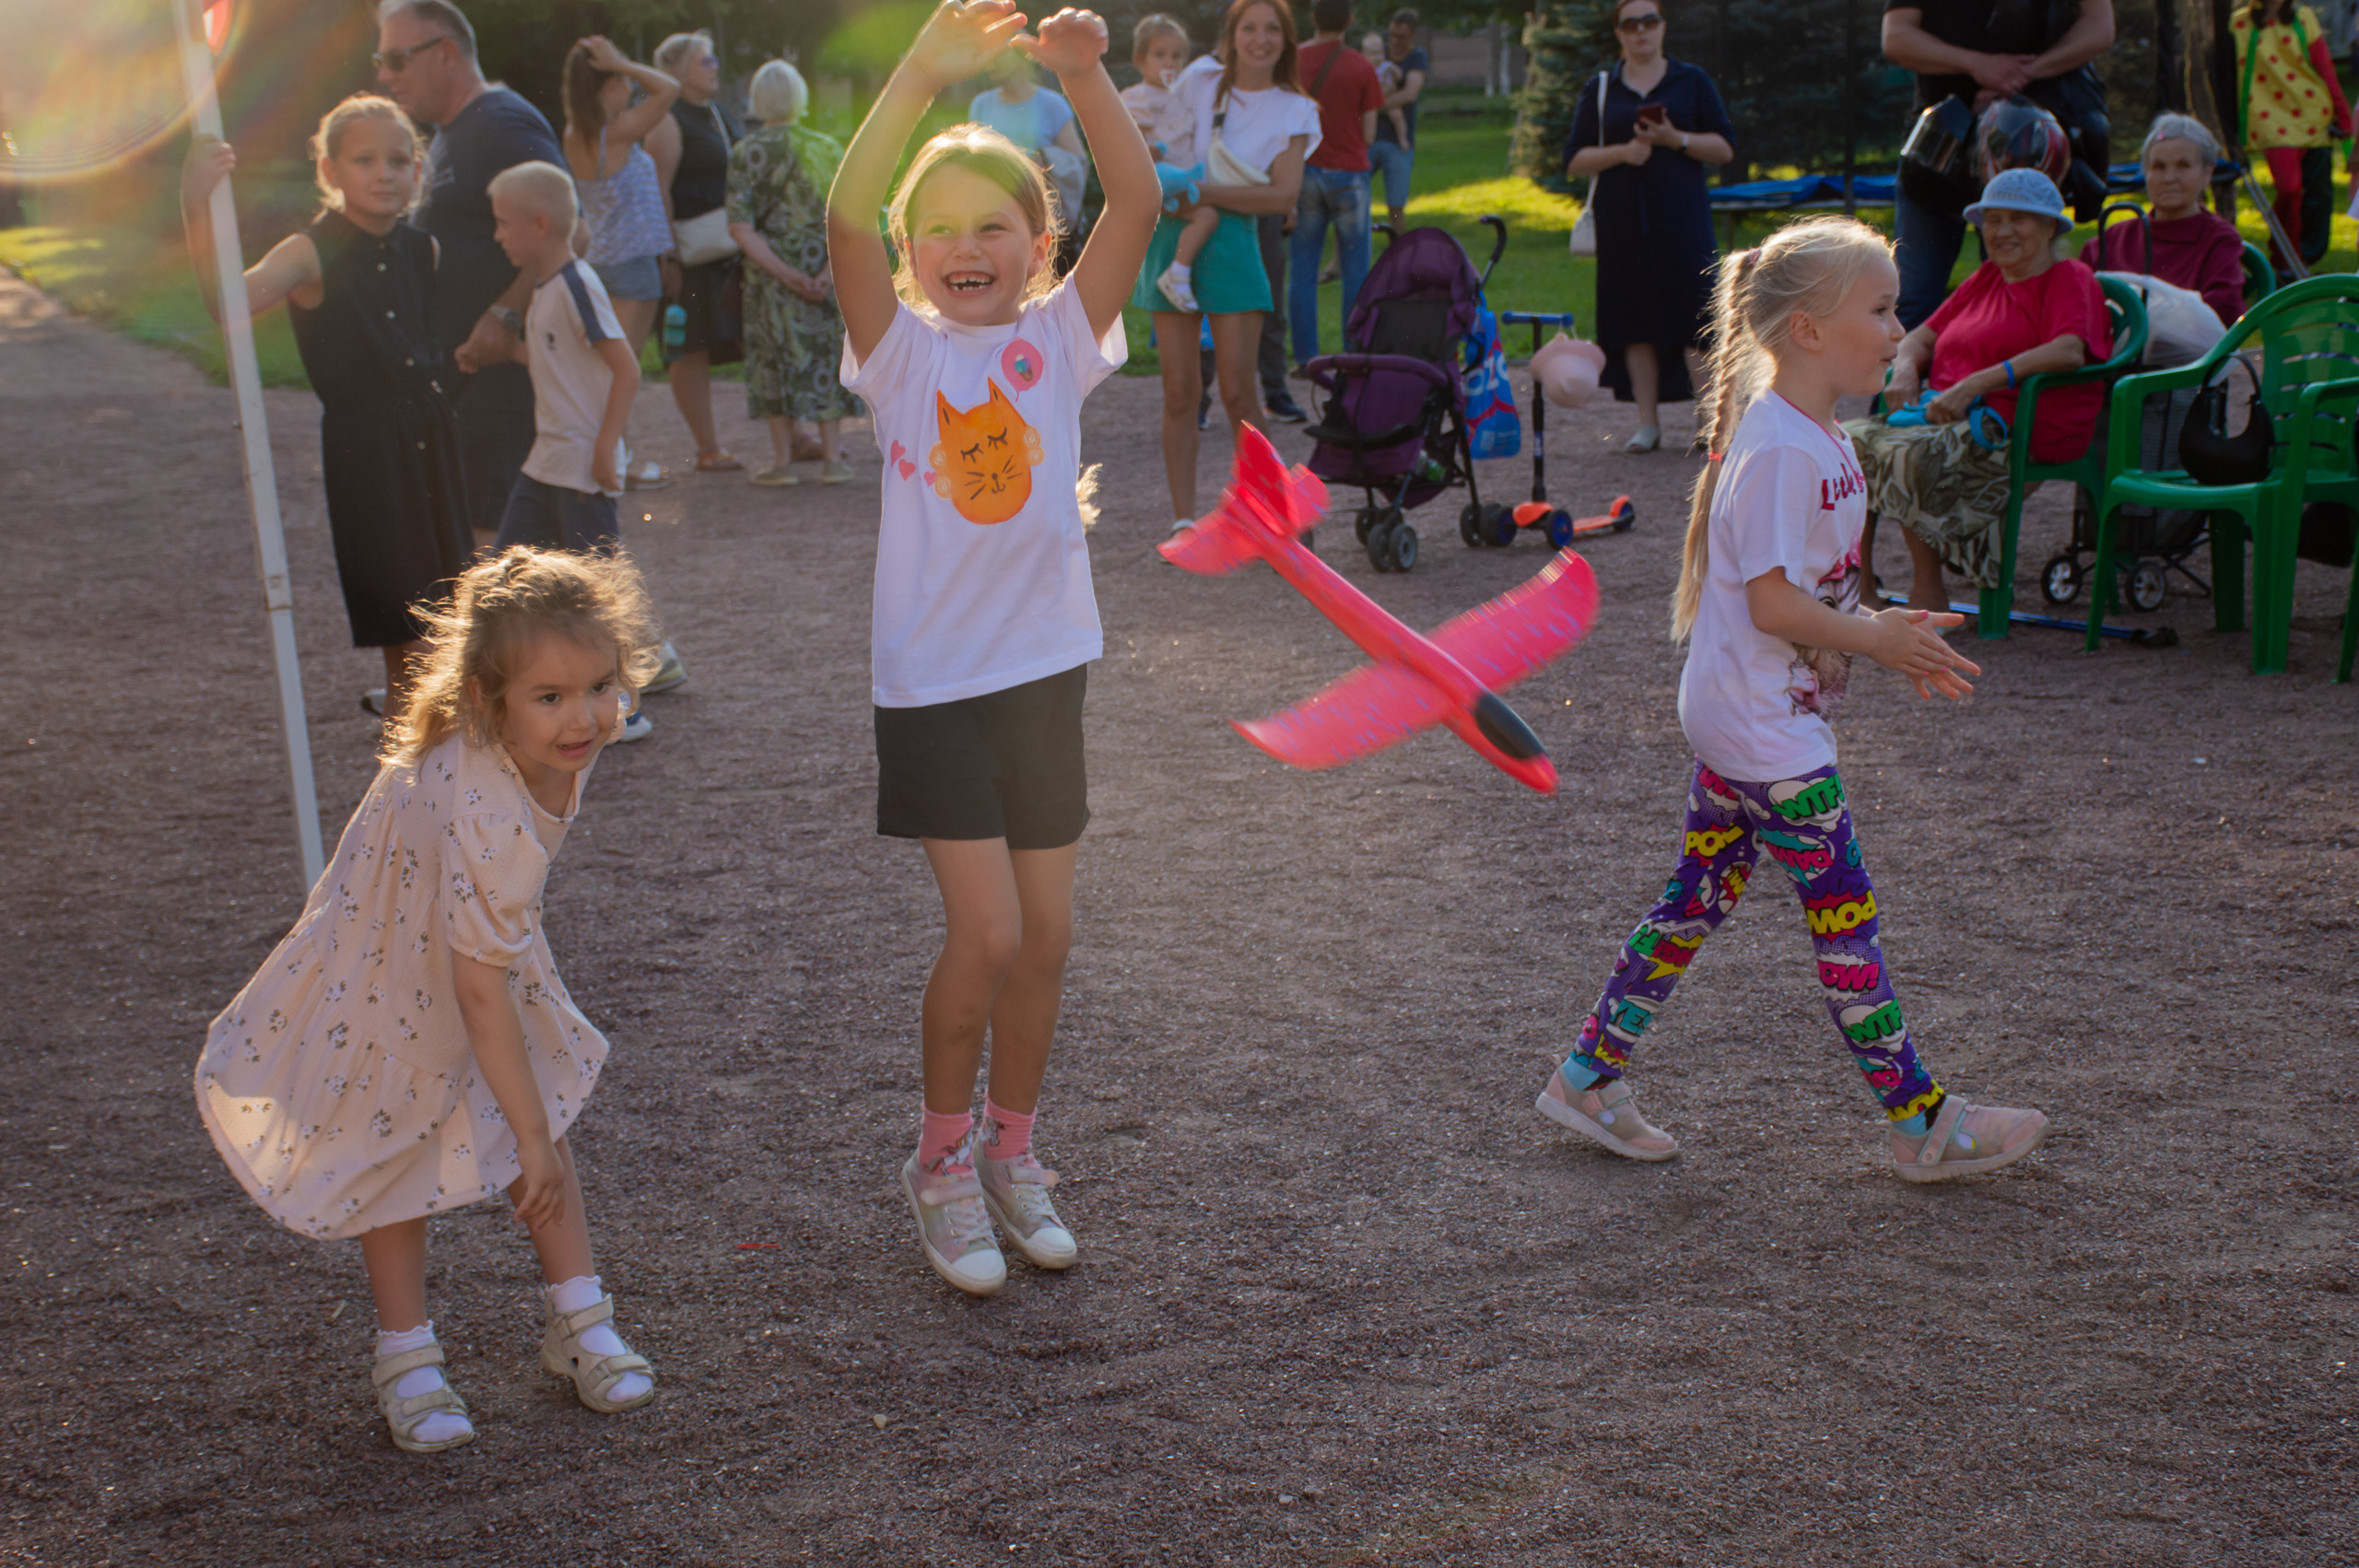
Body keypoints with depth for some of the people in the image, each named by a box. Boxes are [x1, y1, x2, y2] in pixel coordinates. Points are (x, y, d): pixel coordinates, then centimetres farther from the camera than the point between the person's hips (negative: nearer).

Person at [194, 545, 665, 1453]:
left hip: (483, 947, 7)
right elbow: (478, 991, -39)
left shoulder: (559, 745, -21)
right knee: (399, 1157, 6)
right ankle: (407, 1360, 23)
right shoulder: (484, 818, -44)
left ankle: (578, 1325, 23)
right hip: (396, 977, -7)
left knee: (543, 1117, 9)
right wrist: (529, 1134, -33)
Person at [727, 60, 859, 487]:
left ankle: (783, 460, 6)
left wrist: (783, 273, -14)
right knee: (827, 356, 9)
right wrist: (830, 271, -12)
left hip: (771, 271, -2)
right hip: (825, 269, 2)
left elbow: (740, 227, -12)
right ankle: (832, 457, 9)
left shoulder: (746, 154, -4)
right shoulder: (828, 148, 1)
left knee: (779, 358, 6)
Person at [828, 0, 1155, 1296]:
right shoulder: (900, 349, -3)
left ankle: (1009, 1149, 31)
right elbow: (845, 220, -21)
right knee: (986, 936, -8)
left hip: (1044, 668, 3)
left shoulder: (1057, 339, 1)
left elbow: (1140, 206, -13)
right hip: (933, 679, -3)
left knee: (1046, 936, 10)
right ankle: (941, 1160, 15)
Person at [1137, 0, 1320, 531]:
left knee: (1237, 390, -6)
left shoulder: (1293, 111, 5)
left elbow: (1283, 196, -7)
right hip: (1171, 234, 2)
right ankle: (1183, 518, 4)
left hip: (1230, 240, -2)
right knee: (1180, 389, 0)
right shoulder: (1197, 85, 11)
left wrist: (1204, 193, -15)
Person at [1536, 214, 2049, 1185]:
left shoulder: (1816, 437, 9)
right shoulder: (1779, 448, -22)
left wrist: (1885, 633, 7)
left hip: (1736, 723, 10)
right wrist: (1877, 640, -14)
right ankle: (1923, 1125, 11)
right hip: (1767, 734, -10)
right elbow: (1774, 604, -22)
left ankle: (1588, 1078, 23)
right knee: (1845, 915, 0)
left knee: (1698, 901, 15)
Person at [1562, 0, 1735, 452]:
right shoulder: (1600, 89, 12)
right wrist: (1622, 152, -11)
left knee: (1693, 313, -10)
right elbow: (1574, 160, 7)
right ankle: (1648, 423, 6)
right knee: (1635, 320, 0)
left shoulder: (1692, 82, 10)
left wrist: (1677, 140, -10)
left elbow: (1724, 148, 6)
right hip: (1623, 219, 1)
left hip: (1682, 215, -1)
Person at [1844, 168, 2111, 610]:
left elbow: (2068, 352, -18)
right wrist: (1906, 369, 0)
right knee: (1851, 440, -16)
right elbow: (1922, 337, 26)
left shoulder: (2071, 280, 1)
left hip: (2012, 431, -8)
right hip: (1944, 418, 8)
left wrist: (1975, 384, -25)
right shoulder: (1984, 279, 25)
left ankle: (1927, 590, -21)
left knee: (1910, 455, -34)